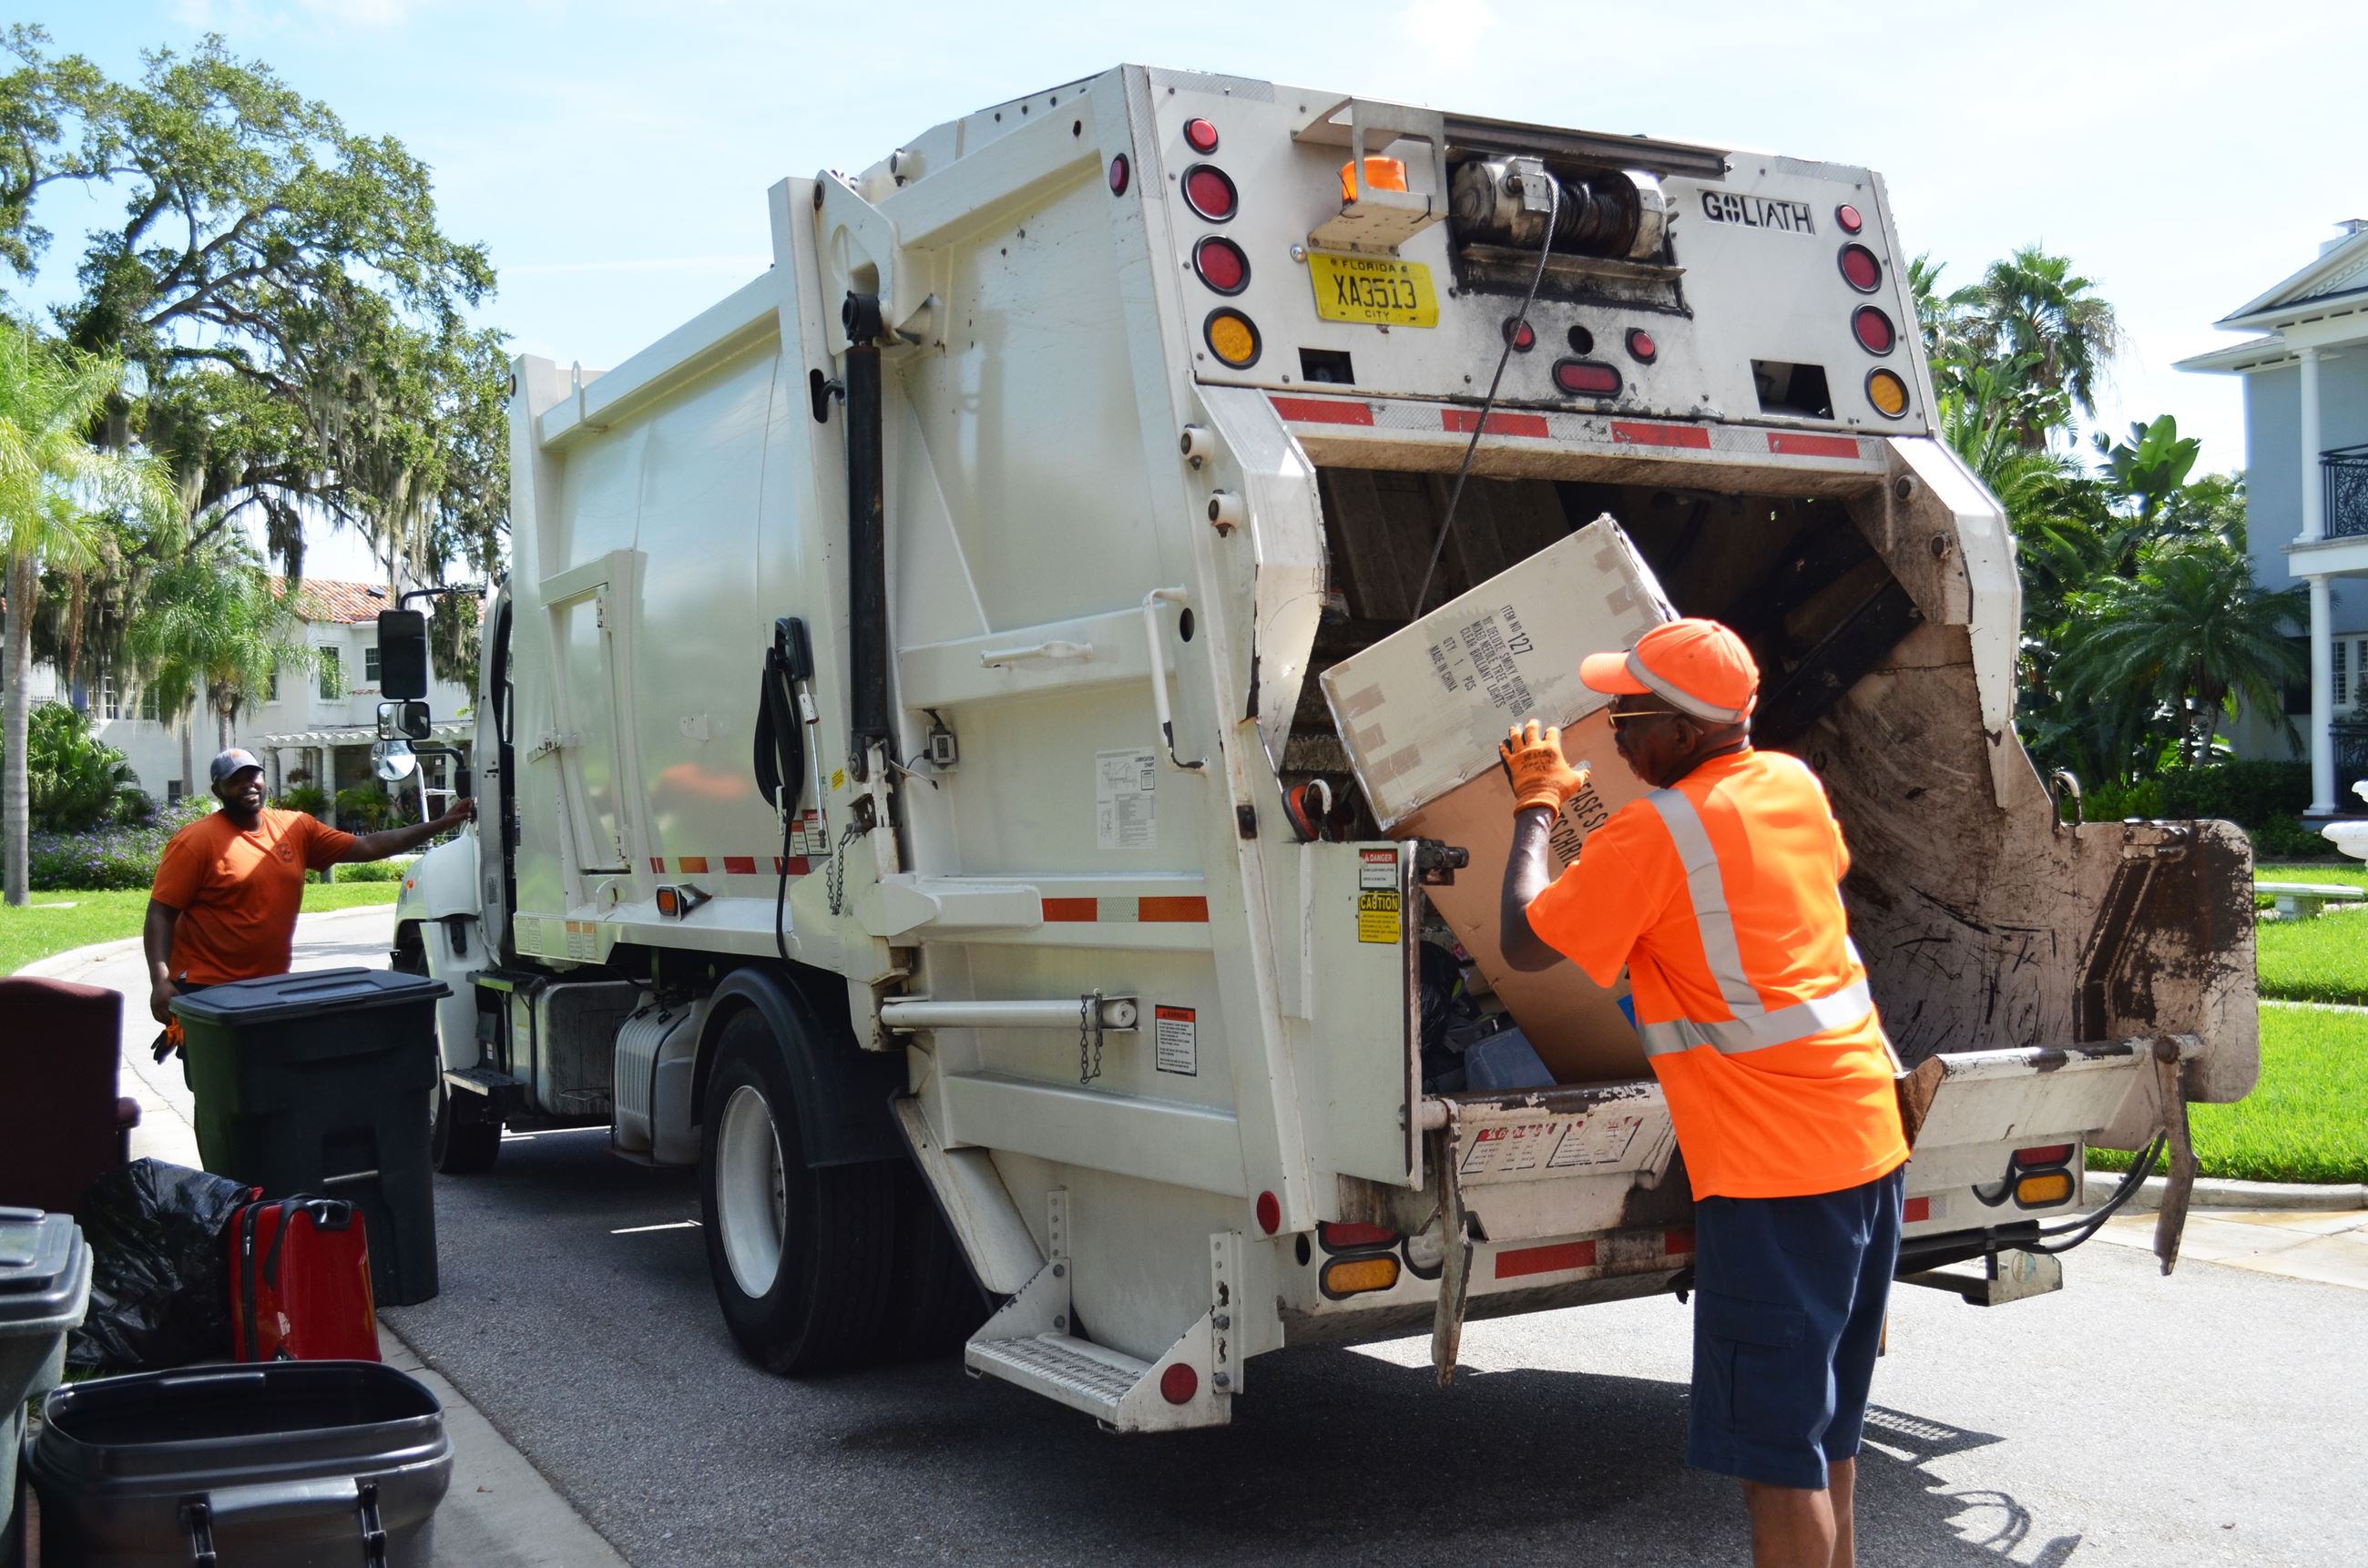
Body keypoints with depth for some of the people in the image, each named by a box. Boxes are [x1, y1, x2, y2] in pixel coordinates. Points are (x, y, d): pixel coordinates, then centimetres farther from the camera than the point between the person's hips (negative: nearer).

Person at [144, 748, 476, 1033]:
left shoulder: (296, 828, 8)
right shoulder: (197, 841, -7)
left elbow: (367, 846, 10)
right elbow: (161, 914, -9)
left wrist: (442, 824, 5)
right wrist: (160, 982, -20)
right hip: (206, 992, -5)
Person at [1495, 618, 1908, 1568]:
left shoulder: (1651, 834, -17)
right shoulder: (1791, 783, 7)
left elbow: (1525, 944, -9)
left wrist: (1535, 808, 4)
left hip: (1773, 1168, -9)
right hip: (1869, 1135, 9)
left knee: (1774, 1448, -2)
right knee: (1825, 1425, 22)